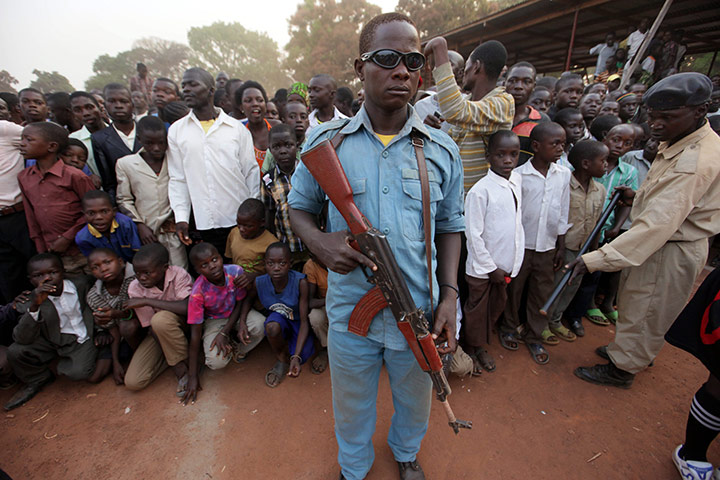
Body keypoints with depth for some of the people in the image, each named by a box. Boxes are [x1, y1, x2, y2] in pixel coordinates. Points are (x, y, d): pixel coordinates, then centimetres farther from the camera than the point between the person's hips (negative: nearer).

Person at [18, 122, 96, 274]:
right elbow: (31, 218, 12)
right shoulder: (23, 177, 9)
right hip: (52, 254, 5)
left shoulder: (74, 176, -11)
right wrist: (41, 252, 10)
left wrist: (67, 238, -8)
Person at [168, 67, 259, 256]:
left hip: (240, 220, -1)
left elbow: (251, 172, 4)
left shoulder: (237, 127, 4)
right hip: (204, 223, 2)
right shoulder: (176, 130, 9)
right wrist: (181, 217, 0)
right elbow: (177, 179, 9)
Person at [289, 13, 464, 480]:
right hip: (350, 307, -1)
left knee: (415, 397, 28)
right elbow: (299, 206, 4)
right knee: (352, 405, 24)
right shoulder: (326, 141, -7)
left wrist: (449, 294, -7)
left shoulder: (442, 150, -2)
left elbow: (450, 227, 4)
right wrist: (320, 242, -18)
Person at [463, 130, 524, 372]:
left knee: (497, 304, 20)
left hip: (506, 262, 7)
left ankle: (480, 344, 42)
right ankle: (471, 347, 35)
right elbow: (474, 235, -18)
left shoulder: (517, 181, 1)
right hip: (483, 267, -7)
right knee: (477, 309, 12)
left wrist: (506, 266, 8)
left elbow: (517, 221, 12)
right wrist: (492, 268, -12)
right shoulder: (480, 190, -20)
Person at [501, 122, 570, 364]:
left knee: (542, 293, 13)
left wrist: (561, 246, 9)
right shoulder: (518, 175, -12)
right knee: (513, 289, 12)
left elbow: (562, 214, 9)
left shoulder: (564, 174, 2)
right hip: (520, 245, -4)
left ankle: (534, 336, 32)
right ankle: (510, 327, 36)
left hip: (547, 247, 4)